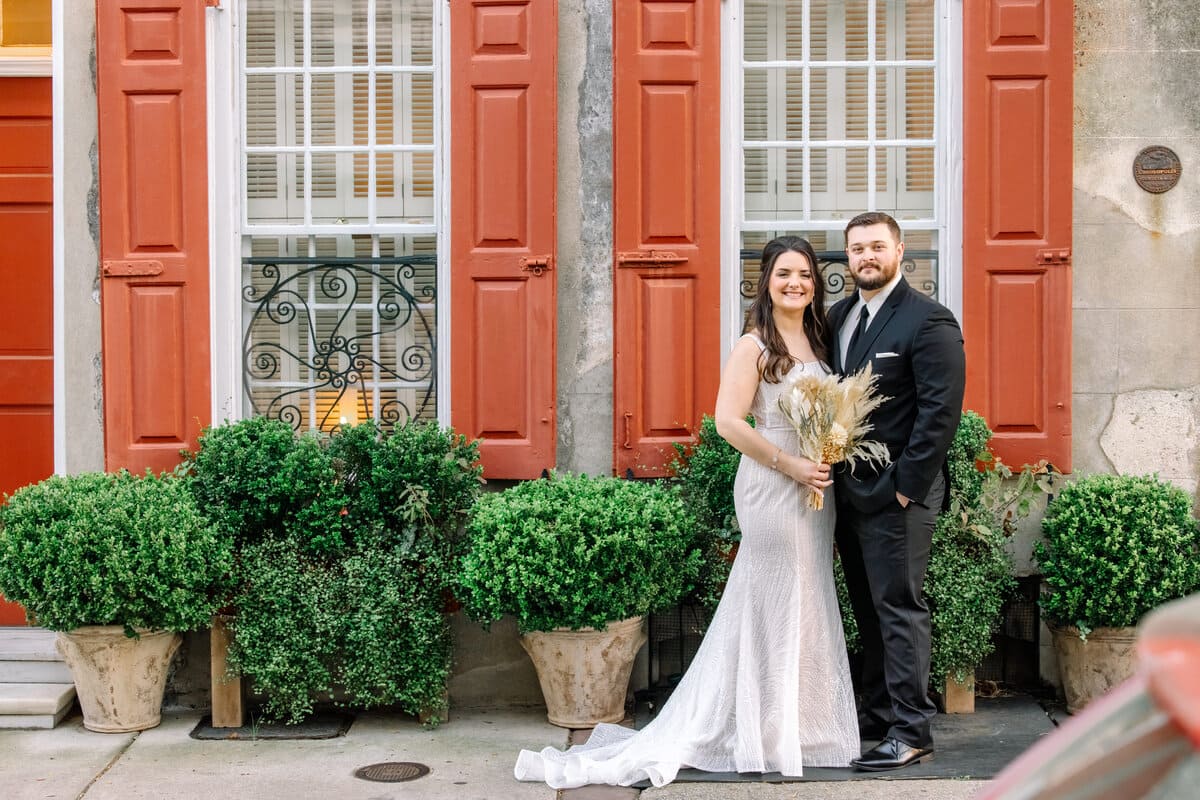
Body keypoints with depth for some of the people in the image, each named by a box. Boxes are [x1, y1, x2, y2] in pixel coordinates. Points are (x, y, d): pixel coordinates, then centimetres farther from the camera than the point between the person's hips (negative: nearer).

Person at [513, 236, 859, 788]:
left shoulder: (818, 341, 12)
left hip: (816, 487, 7)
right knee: (778, 603, 0)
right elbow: (729, 421, -17)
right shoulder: (754, 347, -9)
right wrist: (789, 464, -18)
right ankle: (774, 733, 14)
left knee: (810, 602, 12)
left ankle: (805, 722, 25)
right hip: (772, 488, -7)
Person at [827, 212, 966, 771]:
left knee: (898, 608, -3)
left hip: (895, 492, -7)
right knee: (868, 609, 14)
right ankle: (878, 713, 25)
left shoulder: (929, 321, -10)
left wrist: (907, 485, -17)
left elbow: (941, 410, -15)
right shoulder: (838, 317, 13)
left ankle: (911, 731, 5)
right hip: (848, 489, 8)